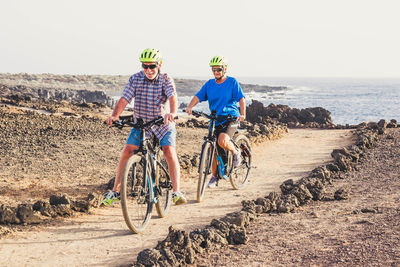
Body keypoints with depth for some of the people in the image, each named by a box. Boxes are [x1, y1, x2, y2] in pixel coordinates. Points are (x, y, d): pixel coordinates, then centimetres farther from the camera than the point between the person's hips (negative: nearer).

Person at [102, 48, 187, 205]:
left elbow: (173, 97, -30)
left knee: (169, 152, -21)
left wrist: (172, 113, -51)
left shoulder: (166, 79, -12)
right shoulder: (135, 79, -7)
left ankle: (176, 192, -15)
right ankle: (115, 192, -2)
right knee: (127, 152, -11)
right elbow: (124, 99, -16)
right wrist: (114, 116, -34)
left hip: (163, 124, -2)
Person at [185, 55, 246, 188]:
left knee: (222, 141, -30)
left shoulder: (232, 82, -3)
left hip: (231, 119, -5)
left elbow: (241, 98, -10)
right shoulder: (209, 84, 8)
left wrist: (242, 114, -26)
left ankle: (235, 152, 2)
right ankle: (214, 176, 25)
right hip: (215, 121, 5)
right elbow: (198, 96, -1)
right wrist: (190, 106, -20)